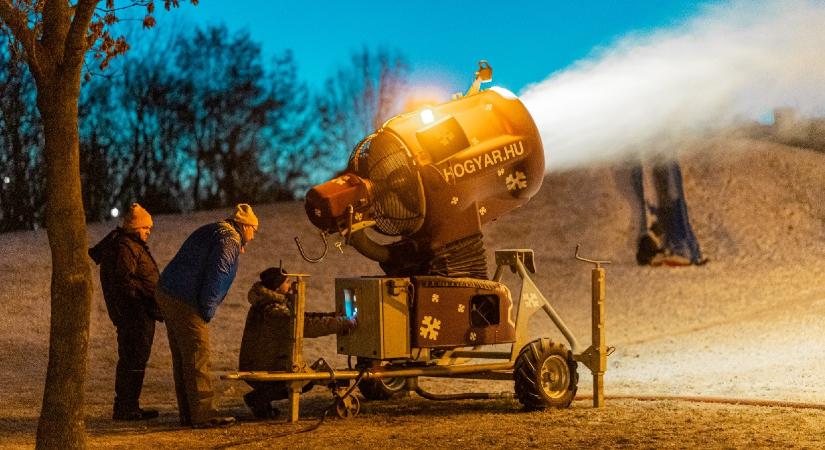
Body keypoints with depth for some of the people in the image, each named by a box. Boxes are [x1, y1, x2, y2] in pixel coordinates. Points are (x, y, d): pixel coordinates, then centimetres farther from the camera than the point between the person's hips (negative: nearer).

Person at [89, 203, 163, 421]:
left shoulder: (133, 246, 20)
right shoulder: (124, 248, -14)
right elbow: (122, 281, -23)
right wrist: (147, 297, -23)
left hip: (140, 314, 11)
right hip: (134, 313, -11)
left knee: (135, 359, 14)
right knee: (133, 359, -10)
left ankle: (129, 407, 20)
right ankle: (124, 408, -8)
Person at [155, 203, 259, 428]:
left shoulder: (211, 231, 21)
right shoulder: (229, 241, -10)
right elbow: (215, 276, -18)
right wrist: (207, 311, -12)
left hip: (168, 294, 10)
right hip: (185, 302, -10)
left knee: (182, 357, 12)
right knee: (197, 357, -9)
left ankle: (188, 414, 16)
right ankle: (203, 414, -9)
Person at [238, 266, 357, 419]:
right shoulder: (273, 311, -25)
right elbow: (306, 325, -28)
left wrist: (331, 316, 5)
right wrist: (343, 323, -21)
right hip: (260, 370, -10)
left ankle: (259, 397, 13)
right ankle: (259, 400, -4)